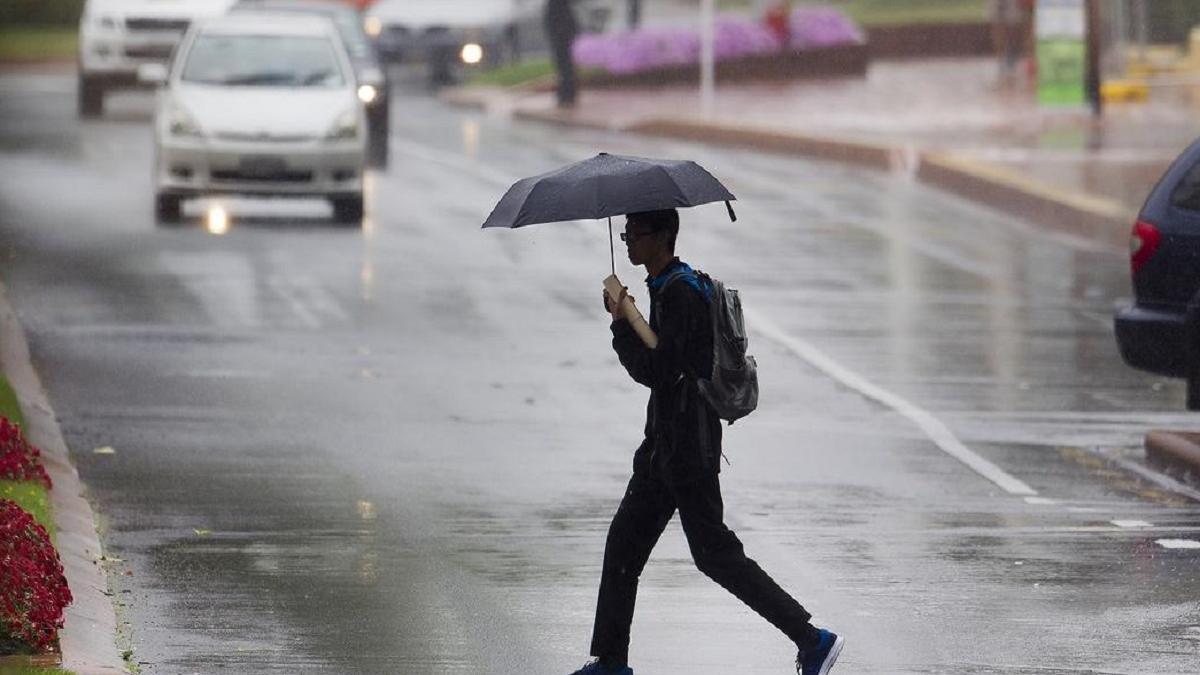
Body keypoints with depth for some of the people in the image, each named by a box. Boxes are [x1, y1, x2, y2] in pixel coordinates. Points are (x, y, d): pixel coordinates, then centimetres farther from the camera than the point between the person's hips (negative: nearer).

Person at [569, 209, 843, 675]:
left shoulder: (677, 294, -19)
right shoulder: (669, 286, 13)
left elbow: (654, 371, -21)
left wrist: (620, 324, -13)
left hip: (687, 448, -10)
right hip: (664, 444, 10)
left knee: (715, 554, -8)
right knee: (623, 544, 12)